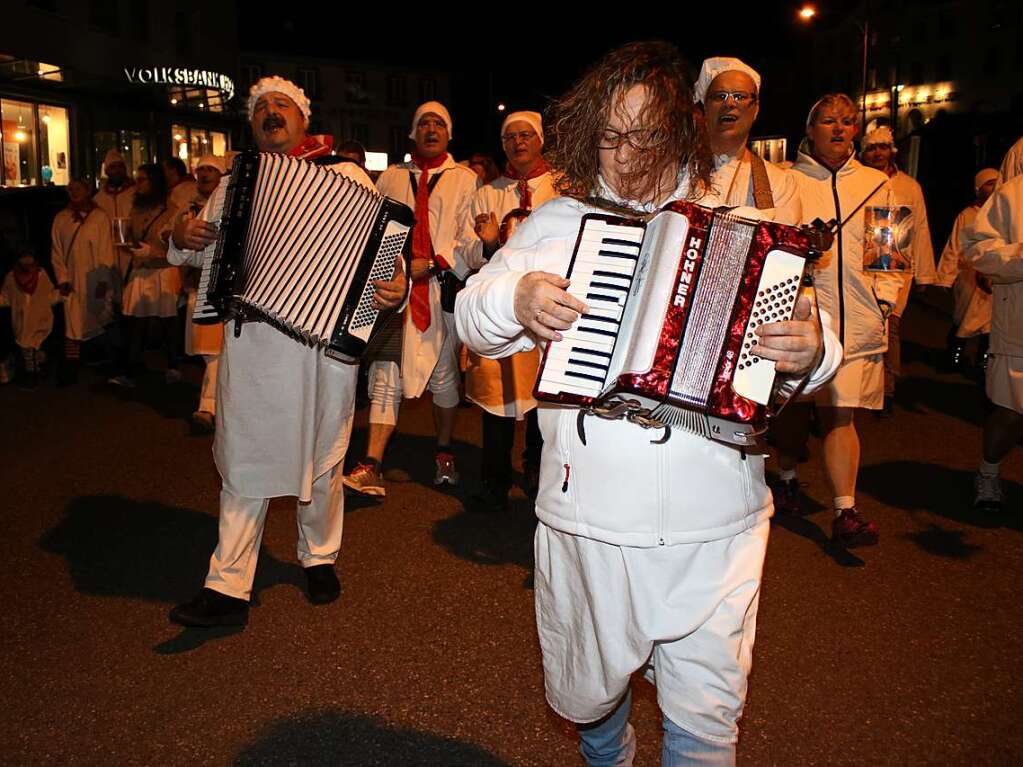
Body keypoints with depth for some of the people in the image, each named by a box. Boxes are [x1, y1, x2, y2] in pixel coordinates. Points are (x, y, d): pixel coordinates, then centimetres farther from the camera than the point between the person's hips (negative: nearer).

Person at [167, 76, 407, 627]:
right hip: (251, 340, 3)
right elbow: (204, 247, 24)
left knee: (321, 455, 11)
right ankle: (227, 587, 9)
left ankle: (319, 558, 31)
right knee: (243, 459, 3)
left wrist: (396, 286, -21)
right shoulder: (234, 184, 16)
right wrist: (182, 240, 1)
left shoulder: (347, 178, 5)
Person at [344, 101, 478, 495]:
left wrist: (430, 264, -13)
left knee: (444, 373, 7)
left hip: (441, 288, -1)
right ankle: (372, 465, -9)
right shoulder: (390, 178, 17)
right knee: (386, 373, -7)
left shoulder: (465, 179, 9)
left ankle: (444, 454, 24)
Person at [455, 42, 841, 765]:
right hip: (590, 515, 1)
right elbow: (472, 318, 6)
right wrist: (513, 298, -16)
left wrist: (813, 353, -17)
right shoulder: (556, 224, 4)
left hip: (716, 524, 0)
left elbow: (802, 334, 7)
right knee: (589, 690, 20)